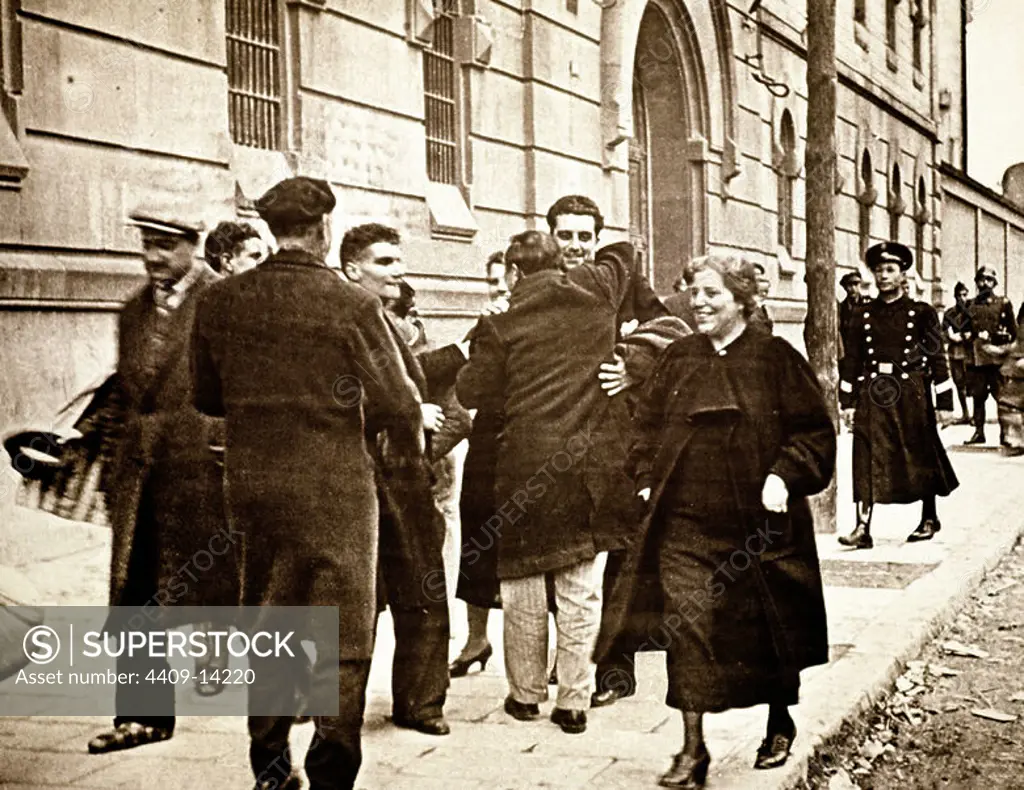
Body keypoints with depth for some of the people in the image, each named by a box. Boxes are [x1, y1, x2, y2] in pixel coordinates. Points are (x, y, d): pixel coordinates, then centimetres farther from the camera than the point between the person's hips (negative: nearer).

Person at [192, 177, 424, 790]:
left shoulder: (220, 302, -1)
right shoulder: (352, 304, -14)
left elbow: (208, 396, 11)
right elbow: (399, 402, -11)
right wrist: (412, 443, 10)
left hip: (253, 484, 5)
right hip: (335, 490, -5)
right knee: (341, 640, 6)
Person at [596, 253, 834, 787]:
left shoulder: (776, 358, -4)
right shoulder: (677, 359, 8)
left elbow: (814, 430, -3)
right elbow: (647, 424, 15)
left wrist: (785, 476, -15)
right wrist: (647, 479, 4)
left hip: (757, 522, -2)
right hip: (685, 523, 3)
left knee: (768, 627, 12)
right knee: (686, 626, -4)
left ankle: (779, 724, 37)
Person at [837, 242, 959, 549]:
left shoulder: (921, 313, 1)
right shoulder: (862, 315, 7)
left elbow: (937, 357, 1)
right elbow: (851, 360, 8)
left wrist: (945, 403, -2)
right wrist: (847, 402, 4)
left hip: (910, 394, -1)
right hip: (872, 394, 2)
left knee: (920, 455, 9)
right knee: (867, 459, -6)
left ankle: (929, 519, 27)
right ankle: (863, 529, -6)